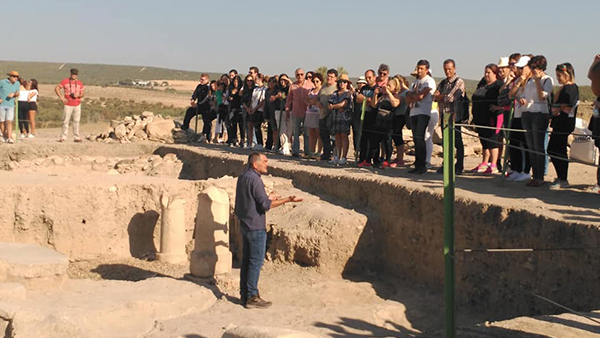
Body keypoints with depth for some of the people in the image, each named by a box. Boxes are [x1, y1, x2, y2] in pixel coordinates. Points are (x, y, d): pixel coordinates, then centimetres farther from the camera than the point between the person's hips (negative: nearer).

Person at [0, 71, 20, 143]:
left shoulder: (17, 83, 4)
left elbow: (17, 94, 12)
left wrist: (13, 94, -11)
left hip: (10, 105, 2)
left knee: (9, 122, -8)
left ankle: (9, 138, -11)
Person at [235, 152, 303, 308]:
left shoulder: (243, 177, 11)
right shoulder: (254, 179, -19)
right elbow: (265, 205, -22)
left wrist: (267, 198, 22)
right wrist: (287, 200, -18)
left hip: (245, 224, 10)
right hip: (256, 226, -10)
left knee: (247, 260, 14)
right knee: (256, 261, -4)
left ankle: (245, 294, 20)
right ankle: (251, 297, -1)